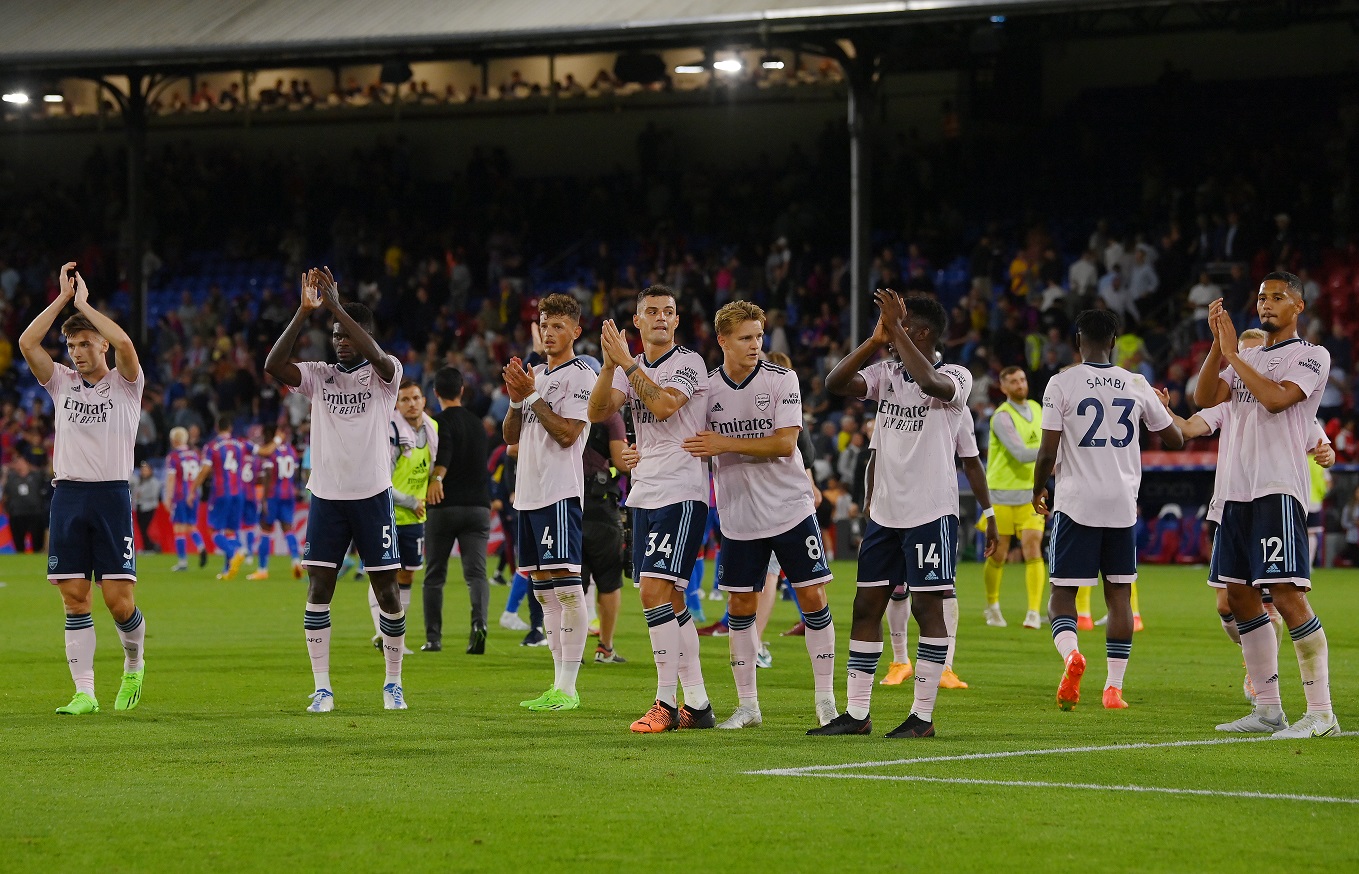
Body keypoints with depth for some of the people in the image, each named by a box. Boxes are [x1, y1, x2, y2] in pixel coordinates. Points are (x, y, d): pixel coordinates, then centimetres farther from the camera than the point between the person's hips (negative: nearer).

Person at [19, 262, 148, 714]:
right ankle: (84, 693, 0)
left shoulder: (125, 384, 4)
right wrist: (63, 297, -2)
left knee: (118, 600, -8)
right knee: (74, 598, -1)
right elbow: (27, 343, -1)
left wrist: (84, 303, -7)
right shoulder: (61, 383, 13)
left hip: (112, 494, -3)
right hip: (68, 494, 3)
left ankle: (134, 664, 20)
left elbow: (124, 344, -17)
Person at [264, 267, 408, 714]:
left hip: (372, 495, -2)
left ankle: (393, 683, 15)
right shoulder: (319, 375, 6)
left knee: (387, 591, 2)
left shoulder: (384, 373, 0)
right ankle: (322, 688, -1)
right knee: (318, 590, -4)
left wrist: (336, 306, -27)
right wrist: (304, 312, -20)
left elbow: (376, 355, -25)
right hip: (326, 496, 2)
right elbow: (273, 365, -12)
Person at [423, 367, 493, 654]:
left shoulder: (441, 422, -4)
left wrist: (437, 478, -40)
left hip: (444, 508, -4)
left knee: (434, 575, 8)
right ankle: (479, 622, -31)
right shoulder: (478, 423, 16)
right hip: (478, 506, 4)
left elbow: (445, 451, -25)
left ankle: (433, 637, 8)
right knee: (476, 572, -6)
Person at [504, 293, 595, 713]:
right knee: (544, 591, 9)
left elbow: (567, 433, -15)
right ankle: (557, 687, 12)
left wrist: (532, 395, -11)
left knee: (566, 586, -12)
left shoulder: (580, 376, -5)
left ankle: (568, 688, -14)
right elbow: (511, 436, 17)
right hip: (529, 493, 9)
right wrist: (515, 400, 0)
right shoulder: (535, 375, 19)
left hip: (560, 492, -9)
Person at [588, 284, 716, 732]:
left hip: (681, 493, -8)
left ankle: (667, 702, -12)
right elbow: (597, 413, 1)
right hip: (645, 494, 8)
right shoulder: (633, 369, 15)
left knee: (654, 589, -16)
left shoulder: (688, 363, -6)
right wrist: (610, 365, -13)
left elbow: (663, 405, -22)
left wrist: (626, 361, -17)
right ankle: (697, 704, 12)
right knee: (668, 599, 8)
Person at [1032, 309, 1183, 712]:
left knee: (1063, 592, 3)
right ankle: (1114, 686, 6)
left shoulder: (1062, 384, -6)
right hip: (1123, 504, 3)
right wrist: (1163, 408, 34)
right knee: (1119, 594, 10)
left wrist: (1038, 489, 11)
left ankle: (1070, 653, -27)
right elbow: (1175, 439, 14)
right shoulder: (1136, 386, 4)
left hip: (1076, 502, -3)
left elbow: (1048, 451, -8)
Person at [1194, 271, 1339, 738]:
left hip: (1278, 490, -8)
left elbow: (1276, 399, -17)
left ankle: (1322, 712, -16)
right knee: (1240, 598, 8)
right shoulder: (1248, 358, 21)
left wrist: (1232, 353, -10)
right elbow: (1205, 398, 8)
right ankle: (1269, 710, 15)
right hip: (1237, 490, 8)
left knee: (1287, 594, -16)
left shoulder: (1312, 356, -1)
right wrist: (1218, 344, -2)